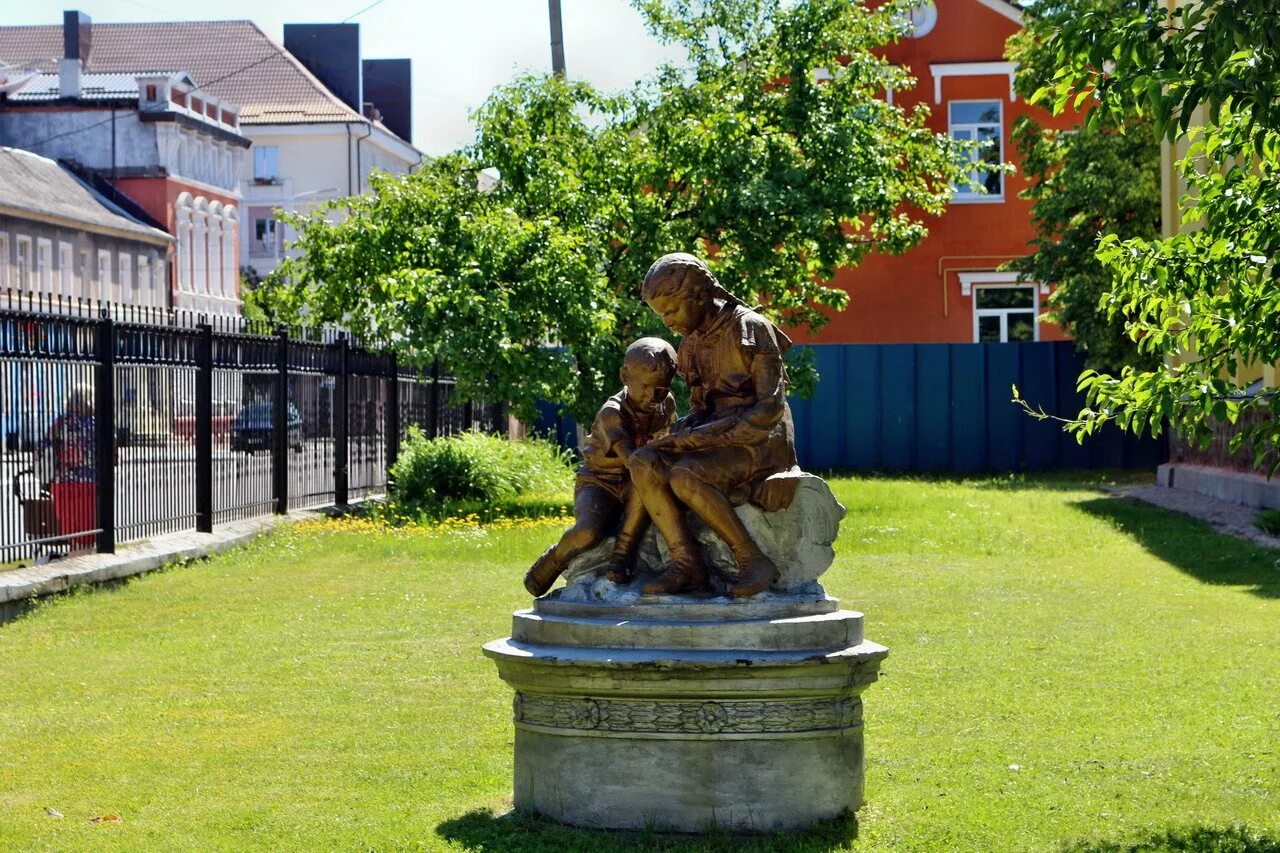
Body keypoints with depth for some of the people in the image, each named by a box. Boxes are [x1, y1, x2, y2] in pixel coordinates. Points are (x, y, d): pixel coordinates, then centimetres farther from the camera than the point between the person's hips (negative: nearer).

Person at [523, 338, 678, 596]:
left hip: (633, 487, 4)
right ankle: (551, 563, 2)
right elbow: (631, 456, -36)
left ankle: (622, 554, -21)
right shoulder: (612, 412, -21)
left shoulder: (667, 404, -2)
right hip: (599, 481, -4)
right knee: (588, 532, -35)